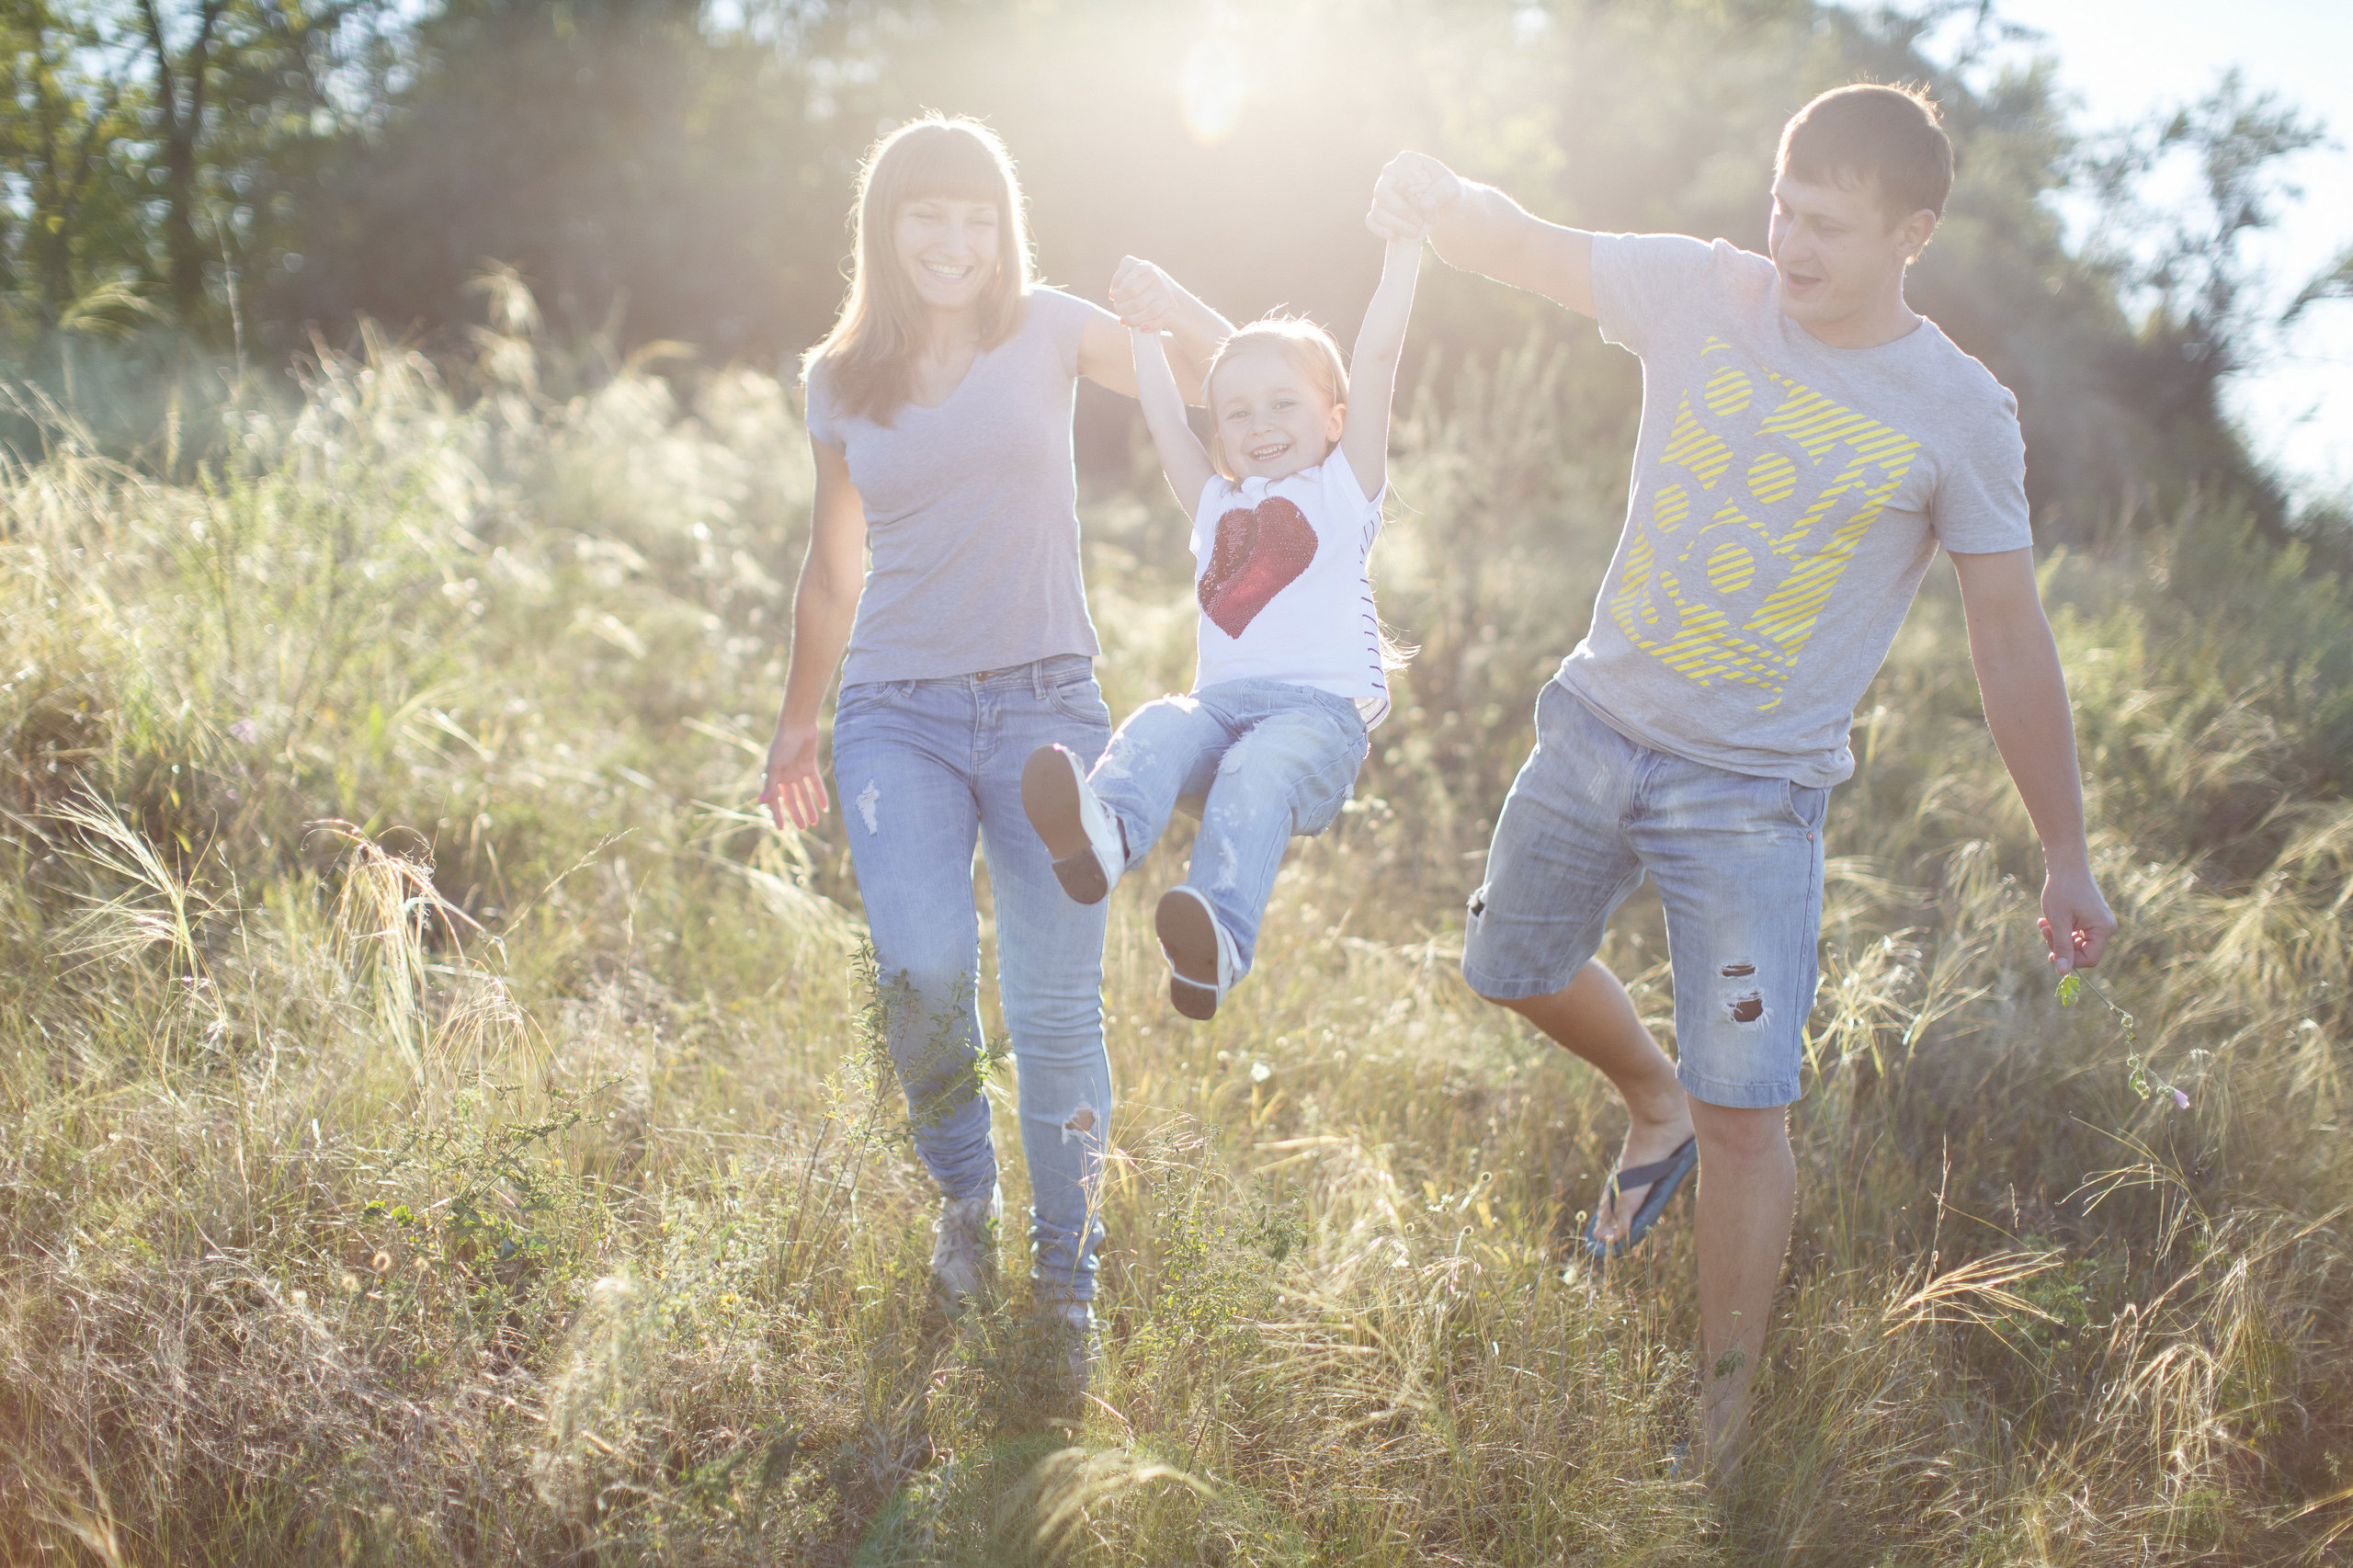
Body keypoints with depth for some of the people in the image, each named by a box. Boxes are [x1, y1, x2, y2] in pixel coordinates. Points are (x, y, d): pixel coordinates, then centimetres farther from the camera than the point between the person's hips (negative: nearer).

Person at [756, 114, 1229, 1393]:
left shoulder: (1050, 332, 5)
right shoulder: (840, 381, 10)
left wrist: (1158, 295, -13)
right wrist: (796, 724, 24)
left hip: (1043, 704, 0)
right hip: (897, 713, 1)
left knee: (1057, 1011, -1)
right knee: (924, 968, -21)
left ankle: (1066, 1285, 18)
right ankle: (964, 1195, 8)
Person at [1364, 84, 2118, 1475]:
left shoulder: (1961, 418, -11)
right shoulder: (1700, 291, -3)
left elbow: (2012, 642, -5)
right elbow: (1518, 245, 1)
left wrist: (2067, 858, -1)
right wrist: (1438, 195, -22)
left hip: (1758, 797, -4)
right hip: (1598, 728, 4)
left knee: (1745, 1114, -7)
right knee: (1514, 971, 22)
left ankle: (1725, 1435, 8)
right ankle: (1655, 1105, 52)